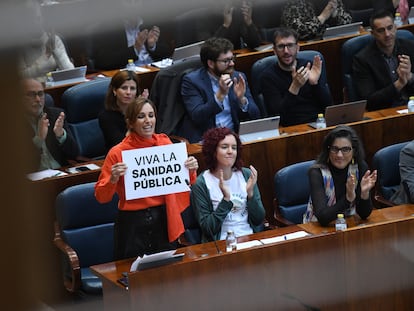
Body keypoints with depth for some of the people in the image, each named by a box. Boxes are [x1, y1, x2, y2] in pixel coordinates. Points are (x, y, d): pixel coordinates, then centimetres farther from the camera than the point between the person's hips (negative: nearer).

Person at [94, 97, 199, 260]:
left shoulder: (165, 143, 2)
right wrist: (113, 179, -24)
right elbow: (101, 196, -7)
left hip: (164, 220, 3)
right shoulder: (118, 153, -9)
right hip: (132, 223, -3)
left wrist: (191, 171, -4)